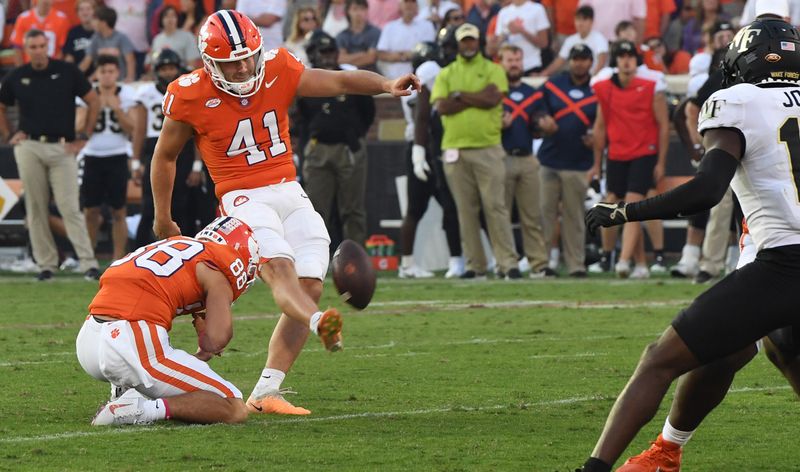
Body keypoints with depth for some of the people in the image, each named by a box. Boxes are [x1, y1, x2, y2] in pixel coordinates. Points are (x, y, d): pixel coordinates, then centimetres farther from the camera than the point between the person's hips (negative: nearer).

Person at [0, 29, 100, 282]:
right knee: (36, 209, 2)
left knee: (70, 208, -9)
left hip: (62, 147, -2)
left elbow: (94, 101, 8)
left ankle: (88, 263, -11)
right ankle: (46, 264, 9)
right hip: (29, 148, 2)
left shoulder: (67, 72, 1)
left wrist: (83, 137, 2)